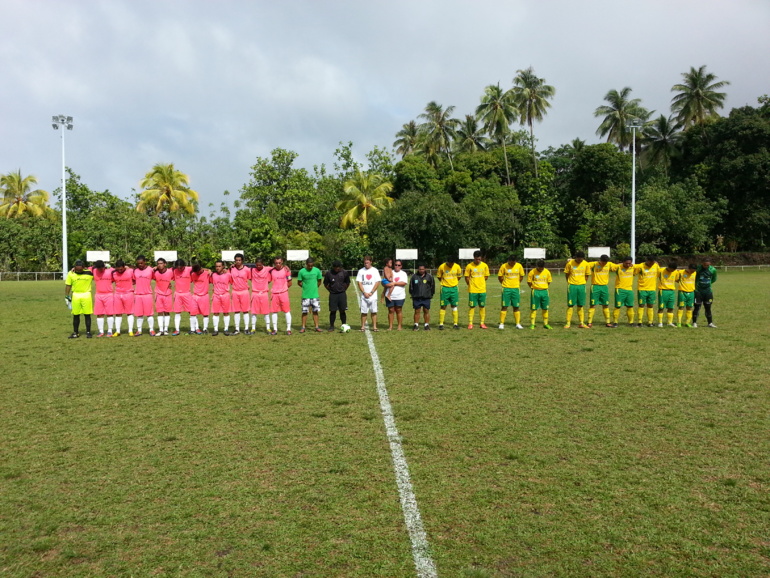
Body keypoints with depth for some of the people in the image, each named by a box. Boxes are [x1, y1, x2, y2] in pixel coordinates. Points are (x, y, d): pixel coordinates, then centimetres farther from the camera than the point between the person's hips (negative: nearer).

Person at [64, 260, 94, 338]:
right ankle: (76, 333, 15)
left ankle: (88, 332, 9)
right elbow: (68, 286, 7)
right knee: (76, 315, 7)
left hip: (86, 295, -1)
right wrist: (67, 297, 7)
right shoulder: (71, 274, -1)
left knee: (87, 314, 0)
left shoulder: (89, 272, -5)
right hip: (75, 295, 1)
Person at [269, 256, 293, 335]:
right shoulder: (271, 271, 3)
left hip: (284, 293, -2)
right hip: (274, 293, 2)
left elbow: (289, 283, 4)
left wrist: (283, 287, 3)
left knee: (287, 311, -1)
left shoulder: (286, 270, -3)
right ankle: (275, 329, 13)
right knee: (274, 311, 5)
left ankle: (288, 329, 4)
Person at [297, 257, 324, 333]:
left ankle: (317, 326, 12)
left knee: (315, 311, 5)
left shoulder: (317, 270, -1)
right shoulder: (302, 271, -6)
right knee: (304, 312, 2)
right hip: (305, 295, -1)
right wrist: (306, 287, 3)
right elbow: (299, 282, 4)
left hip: (315, 295, 1)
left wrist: (314, 287, 10)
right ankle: (303, 327, 11)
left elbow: (319, 282, 11)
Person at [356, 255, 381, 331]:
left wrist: (371, 292, -9)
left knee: (373, 312, 0)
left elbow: (378, 282, -1)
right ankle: (363, 327, 8)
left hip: (373, 296, 0)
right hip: (364, 295, 0)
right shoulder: (361, 271, 6)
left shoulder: (375, 271, 4)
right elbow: (359, 283, 2)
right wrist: (364, 293, -8)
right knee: (363, 312, 1)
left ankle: (374, 327, 5)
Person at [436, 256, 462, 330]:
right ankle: (441, 324, 3)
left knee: (454, 306, 4)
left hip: (454, 288, 2)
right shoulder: (442, 267, -10)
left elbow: (459, 276, 13)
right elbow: (439, 276, 4)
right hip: (445, 288, -2)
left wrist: (454, 282, 10)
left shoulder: (457, 267, -4)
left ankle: (455, 324, 10)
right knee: (443, 307, -2)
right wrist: (444, 283, 4)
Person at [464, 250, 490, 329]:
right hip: (472, 290, -2)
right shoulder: (469, 266, -5)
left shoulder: (484, 265, 2)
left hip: (482, 290, 2)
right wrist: (470, 284, 1)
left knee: (482, 306, 5)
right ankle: (470, 323, 4)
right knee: (472, 306, 0)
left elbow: (486, 277, 11)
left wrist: (480, 282, 7)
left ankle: (482, 323, 13)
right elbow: (467, 277, 1)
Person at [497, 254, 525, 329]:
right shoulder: (504, 266, -7)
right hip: (506, 289, -2)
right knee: (504, 306, -2)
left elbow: (521, 276, 13)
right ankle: (501, 324, 3)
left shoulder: (519, 266, 0)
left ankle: (518, 324, 9)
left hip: (516, 289, 2)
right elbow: (499, 277, 2)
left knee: (516, 307, 4)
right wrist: (504, 284, 4)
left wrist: (517, 283, 10)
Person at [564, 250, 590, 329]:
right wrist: (569, 282, 6)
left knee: (580, 306, 6)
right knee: (570, 305, -2)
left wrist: (582, 282, 9)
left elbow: (587, 275, 11)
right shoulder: (570, 263, -7)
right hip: (572, 286, -2)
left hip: (581, 286, 2)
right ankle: (568, 323, 1)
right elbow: (566, 274, 5)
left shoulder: (586, 264, -2)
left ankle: (581, 323, 11)